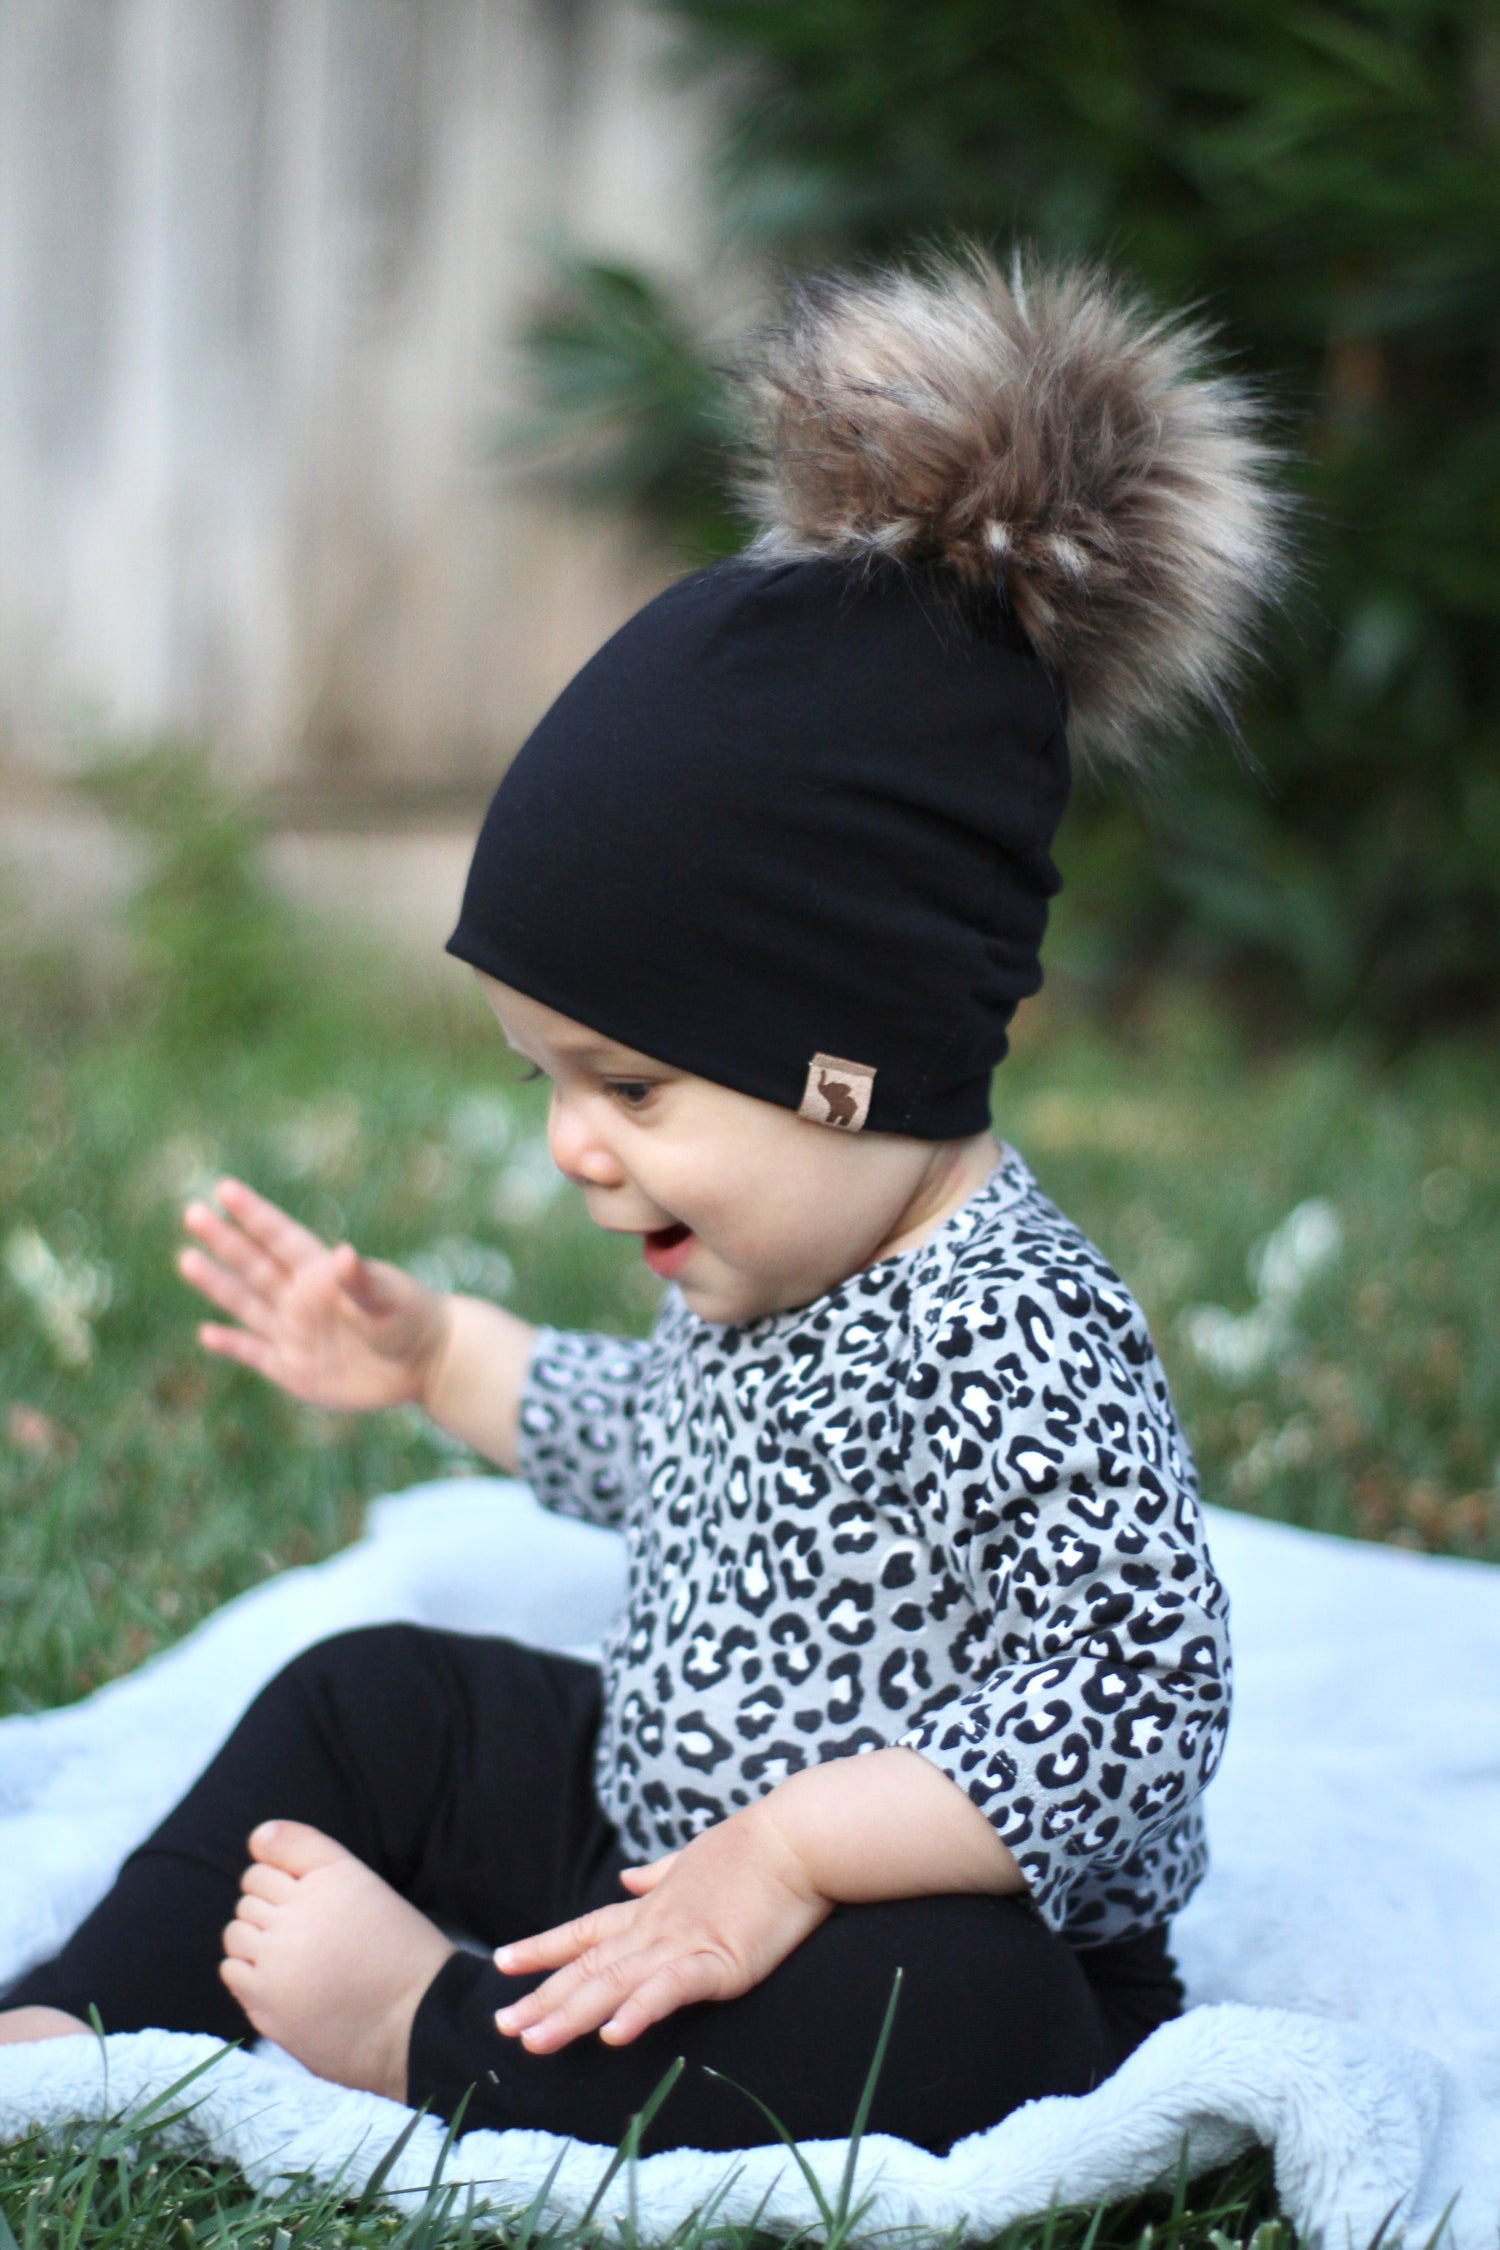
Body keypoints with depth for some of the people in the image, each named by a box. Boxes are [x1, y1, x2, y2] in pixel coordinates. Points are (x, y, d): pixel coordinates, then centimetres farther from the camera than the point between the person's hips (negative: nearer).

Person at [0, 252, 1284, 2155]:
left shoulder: (1011, 1344, -28)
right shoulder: (764, 1262, 3)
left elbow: (1129, 1702, -32)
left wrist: (797, 1850, -33)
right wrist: (434, 1355, 23)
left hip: (943, 1932, -9)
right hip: (660, 1829, 10)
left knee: (929, 2014, -41)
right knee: (372, 1700, 16)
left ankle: (424, 2027, -26)